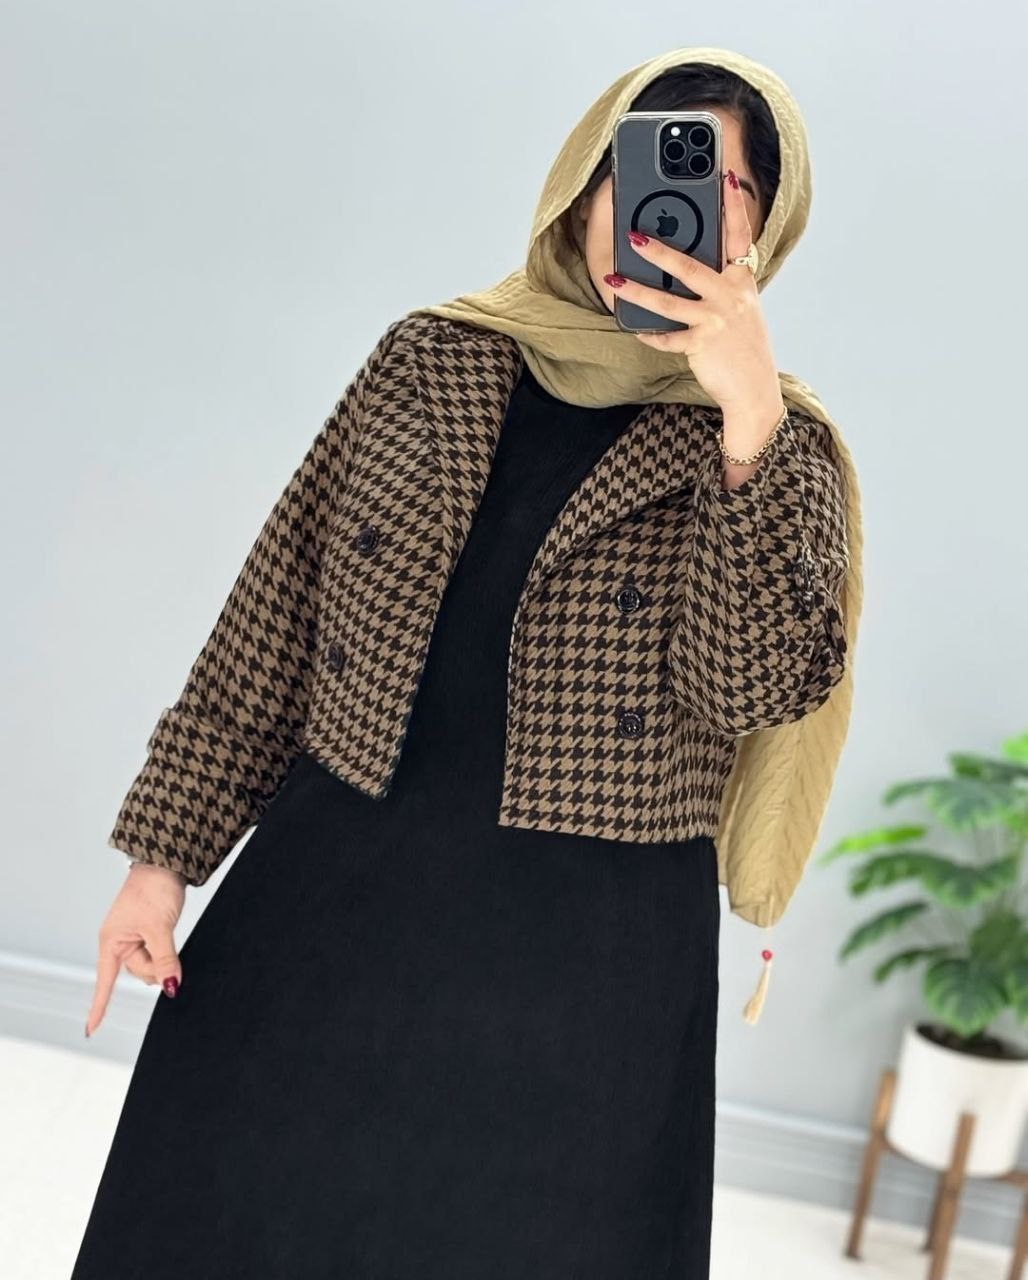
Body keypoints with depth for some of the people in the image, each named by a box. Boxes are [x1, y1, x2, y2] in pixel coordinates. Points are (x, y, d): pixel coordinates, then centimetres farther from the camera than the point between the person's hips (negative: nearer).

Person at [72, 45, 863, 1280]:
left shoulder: (779, 446, -2)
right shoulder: (428, 360, 2)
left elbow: (749, 689, -16)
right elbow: (276, 615, 4)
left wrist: (747, 418, -25)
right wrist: (164, 850, 3)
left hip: (584, 963, -1)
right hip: (327, 901, 2)